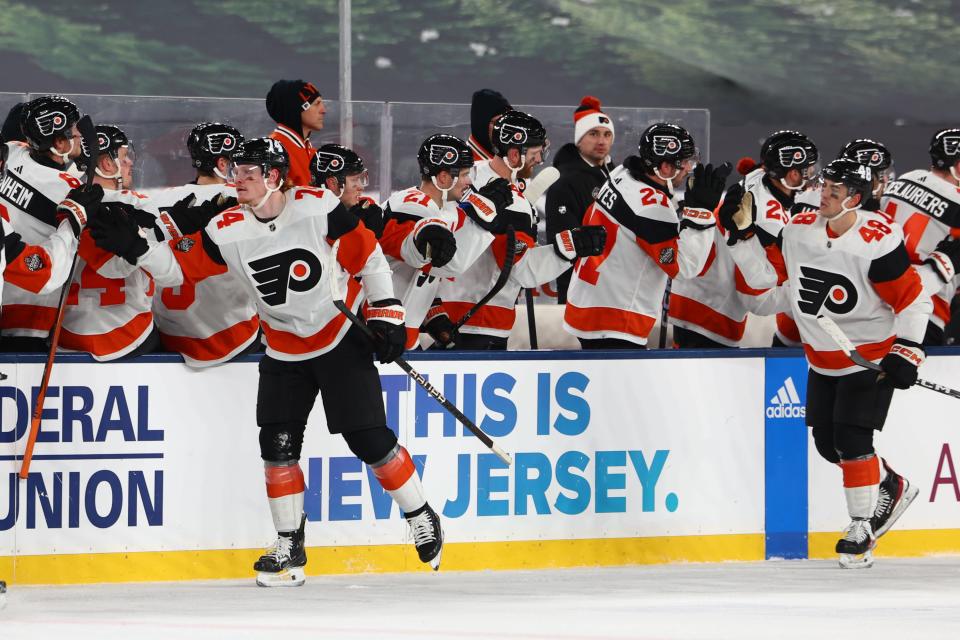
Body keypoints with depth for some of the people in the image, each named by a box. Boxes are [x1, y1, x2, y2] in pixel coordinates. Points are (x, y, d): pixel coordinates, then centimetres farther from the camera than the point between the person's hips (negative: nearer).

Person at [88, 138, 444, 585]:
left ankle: (421, 516, 14)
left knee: (369, 439, -6)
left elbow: (367, 255, -10)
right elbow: (180, 267, -4)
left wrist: (386, 312, -10)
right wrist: (134, 248, -20)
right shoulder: (228, 231, -9)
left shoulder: (317, 207, -18)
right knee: (277, 443, -3)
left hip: (344, 338, -4)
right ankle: (289, 546, 8)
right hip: (285, 351, 4)